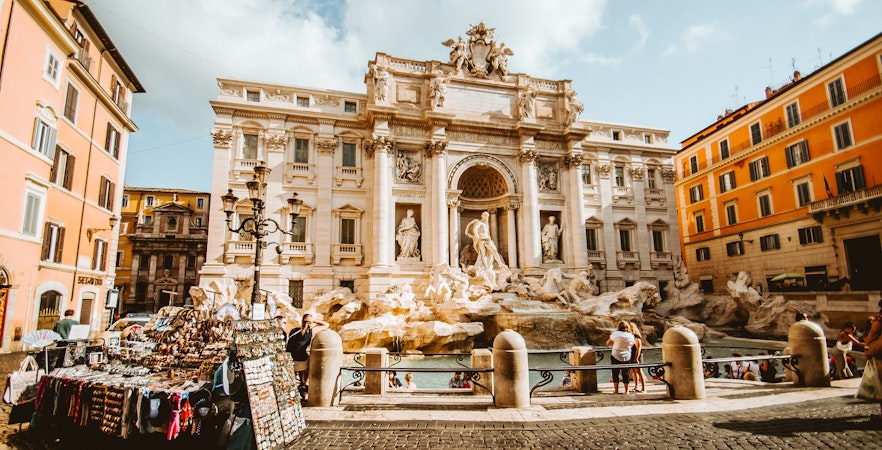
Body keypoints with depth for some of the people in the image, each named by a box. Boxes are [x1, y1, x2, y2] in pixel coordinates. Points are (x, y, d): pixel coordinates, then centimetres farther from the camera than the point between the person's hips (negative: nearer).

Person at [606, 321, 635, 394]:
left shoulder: (615, 334, -11)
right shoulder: (631, 336, -2)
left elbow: (608, 343, -4)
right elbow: (632, 346, 10)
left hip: (616, 356, -3)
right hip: (627, 357, 3)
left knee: (615, 373, 8)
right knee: (626, 374, 12)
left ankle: (616, 390, 10)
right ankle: (626, 391, 16)